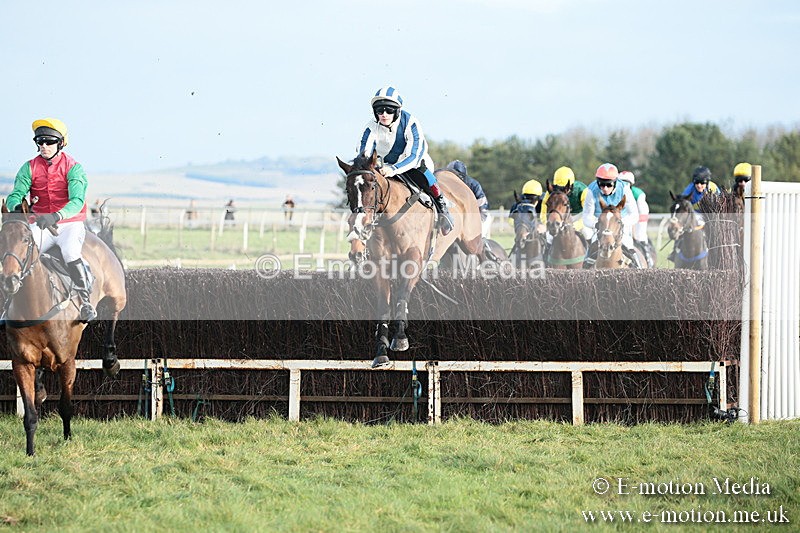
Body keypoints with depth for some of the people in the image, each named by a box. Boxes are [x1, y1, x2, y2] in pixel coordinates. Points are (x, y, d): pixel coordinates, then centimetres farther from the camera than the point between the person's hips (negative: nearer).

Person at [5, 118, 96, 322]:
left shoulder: (73, 167, -7)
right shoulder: (30, 168, 4)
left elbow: (77, 201, -21)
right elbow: (15, 194, -6)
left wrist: (56, 216, -41)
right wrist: (16, 207, -33)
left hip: (70, 223, -3)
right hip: (40, 224, 3)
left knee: (71, 253, -34)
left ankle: (86, 303, -20)